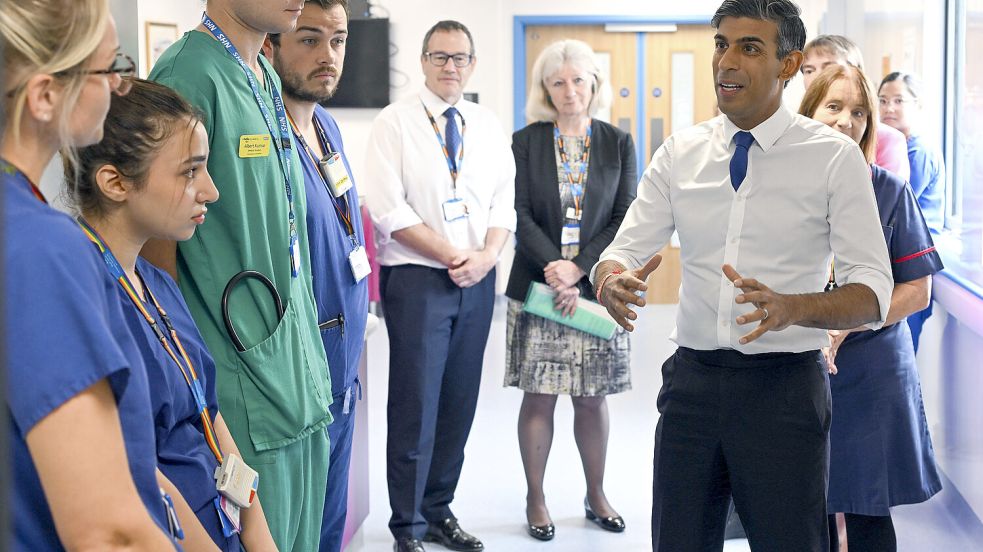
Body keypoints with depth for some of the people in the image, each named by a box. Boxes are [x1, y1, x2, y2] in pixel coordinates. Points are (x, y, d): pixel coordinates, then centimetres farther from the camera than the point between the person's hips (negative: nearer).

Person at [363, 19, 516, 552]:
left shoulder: (490, 128, 11)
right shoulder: (394, 123, -3)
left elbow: (504, 203, 9)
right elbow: (388, 210, -11)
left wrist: (487, 254, -10)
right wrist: (453, 256, -13)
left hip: (477, 281, 5)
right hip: (416, 278, -5)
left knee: (459, 403, 10)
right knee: (416, 407, -2)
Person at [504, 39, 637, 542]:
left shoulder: (618, 144, 6)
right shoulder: (525, 142, 4)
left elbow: (626, 218, 0)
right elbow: (520, 214, -3)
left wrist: (578, 269, -11)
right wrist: (554, 266, -17)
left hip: (596, 287, 1)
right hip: (537, 286, -1)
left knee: (592, 400, 7)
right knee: (538, 398, 1)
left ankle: (596, 495, 22)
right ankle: (535, 500, 12)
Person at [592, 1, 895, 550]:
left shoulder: (834, 156, -5)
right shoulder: (680, 152, 6)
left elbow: (873, 291, -9)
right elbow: (625, 249, 4)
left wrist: (790, 307, -29)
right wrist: (611, 281, -21)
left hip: (785, 386, -3)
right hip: (692, 378, 3)